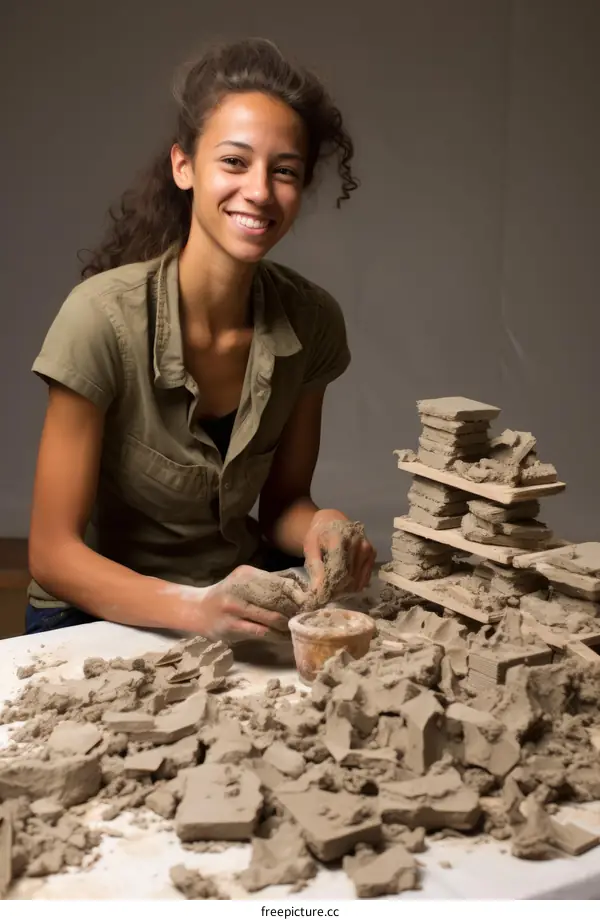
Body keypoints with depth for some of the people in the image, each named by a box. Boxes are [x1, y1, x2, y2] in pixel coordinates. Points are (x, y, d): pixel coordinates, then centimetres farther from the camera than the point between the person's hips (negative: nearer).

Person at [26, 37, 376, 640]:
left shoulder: (311, 321, -8)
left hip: (242, 601, 4)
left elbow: (283, 502, 5)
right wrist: (198, 609, -33)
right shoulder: (104, 317, -21)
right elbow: (53, 554, -17)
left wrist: (319, 529, -17)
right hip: (99, 613, -4)